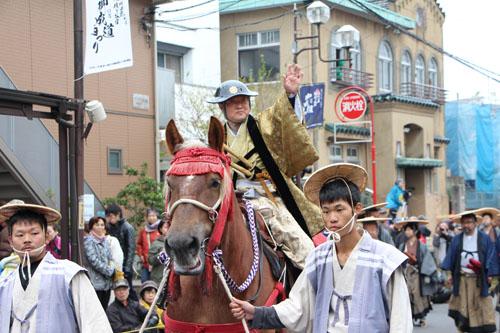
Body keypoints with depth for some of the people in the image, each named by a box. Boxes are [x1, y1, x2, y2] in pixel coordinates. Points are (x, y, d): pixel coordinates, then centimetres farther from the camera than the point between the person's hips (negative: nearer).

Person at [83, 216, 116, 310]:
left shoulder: (104, 240, 14)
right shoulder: (89, 241, -7)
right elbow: (94, 260, -15)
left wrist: (112, 267, -3)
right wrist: (109, 271, -10)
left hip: (107, 282, 7)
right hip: (96, 282, -7)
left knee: (104, 309, 11)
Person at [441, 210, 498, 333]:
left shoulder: (484, 239, 1)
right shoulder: (456, 240, 8)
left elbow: (490, 256, 1)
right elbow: (450, 257, 7)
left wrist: (490, 274, -5)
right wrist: (449, 273, 0)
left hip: (478, 279, -2)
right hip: (461, 278, 2)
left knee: (480, 306, 0)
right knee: (462, 306, 3)